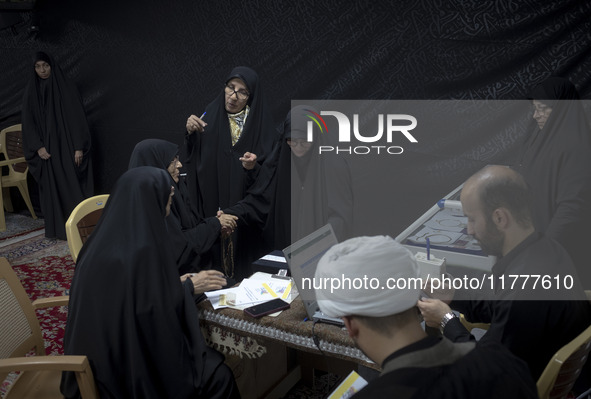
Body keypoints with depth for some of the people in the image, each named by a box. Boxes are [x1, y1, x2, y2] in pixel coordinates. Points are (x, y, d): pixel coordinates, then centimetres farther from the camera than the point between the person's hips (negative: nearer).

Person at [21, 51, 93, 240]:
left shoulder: (66, 86, -1)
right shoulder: (31, 91, 6)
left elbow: (77, 116, -5)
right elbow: (28, 122, 4)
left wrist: (79, 147, -12)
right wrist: (38, 147, -8)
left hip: (66, 144, -2)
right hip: (46, 147, 2)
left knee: (72, 184, -3)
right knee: (51, 187, 4)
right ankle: (57, 227, 11)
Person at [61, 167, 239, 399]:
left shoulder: (107, 238, -2)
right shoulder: (142, 250, -28)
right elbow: (161, 316, -21)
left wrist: (177, 284, 12)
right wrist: (189, 286, -4)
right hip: (125, 365, -8)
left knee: (210, 360, 18)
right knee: (218, 376, 5)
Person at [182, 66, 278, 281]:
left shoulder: (261, 125, -2)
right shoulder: (209, 117, 3)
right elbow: (192, 161, 2)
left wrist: (253, 167, -22)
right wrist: (190, 134, -14)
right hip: (212, 207, 1)